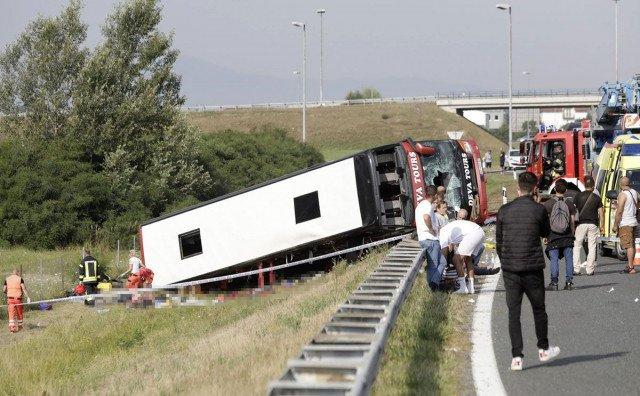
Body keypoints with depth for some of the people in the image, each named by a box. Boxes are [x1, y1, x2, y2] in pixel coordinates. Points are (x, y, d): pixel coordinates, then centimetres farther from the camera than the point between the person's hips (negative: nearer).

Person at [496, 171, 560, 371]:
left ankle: (516, 357, -2)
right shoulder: (539, 210, -8)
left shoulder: (504, 210, 0)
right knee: (538, 309, 16)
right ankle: (543, 349, 29)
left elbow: (499, 242, 6)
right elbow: (546, 233, 11)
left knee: (513, 312, 4)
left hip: (510, 270, 2)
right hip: (533, 268, -2)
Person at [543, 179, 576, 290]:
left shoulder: (548, 204, -3)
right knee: (569, 259, 6)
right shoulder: (569, 204, 1)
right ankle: (569, 282, 3)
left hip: (553, 236, -1)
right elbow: (572, 222, 3)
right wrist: (572, 234, 12)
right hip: (567, 236, 1)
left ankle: (554, 282, -2)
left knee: (554, 259, 0)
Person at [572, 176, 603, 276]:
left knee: (577, 246, 6)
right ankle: (590, 269, 3)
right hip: (593, 224, 1)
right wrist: (602, 225, 11)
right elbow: (600, 213, 3)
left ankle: (576, 268, -1)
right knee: (592, 247, 6)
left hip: (581, 224, -1)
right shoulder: (596, 198, 2)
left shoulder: (578, 196, 0)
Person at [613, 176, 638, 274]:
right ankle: (630, 265, 21)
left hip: (625, 223, -8)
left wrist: (615, 225, -13)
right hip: (633, 221, 8)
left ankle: (631, 268, -13)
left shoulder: (622, 194, -14)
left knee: (628, 245, -10)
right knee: (632, 245, 14)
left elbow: (619, 211, -17)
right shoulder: (634, 192, 10)